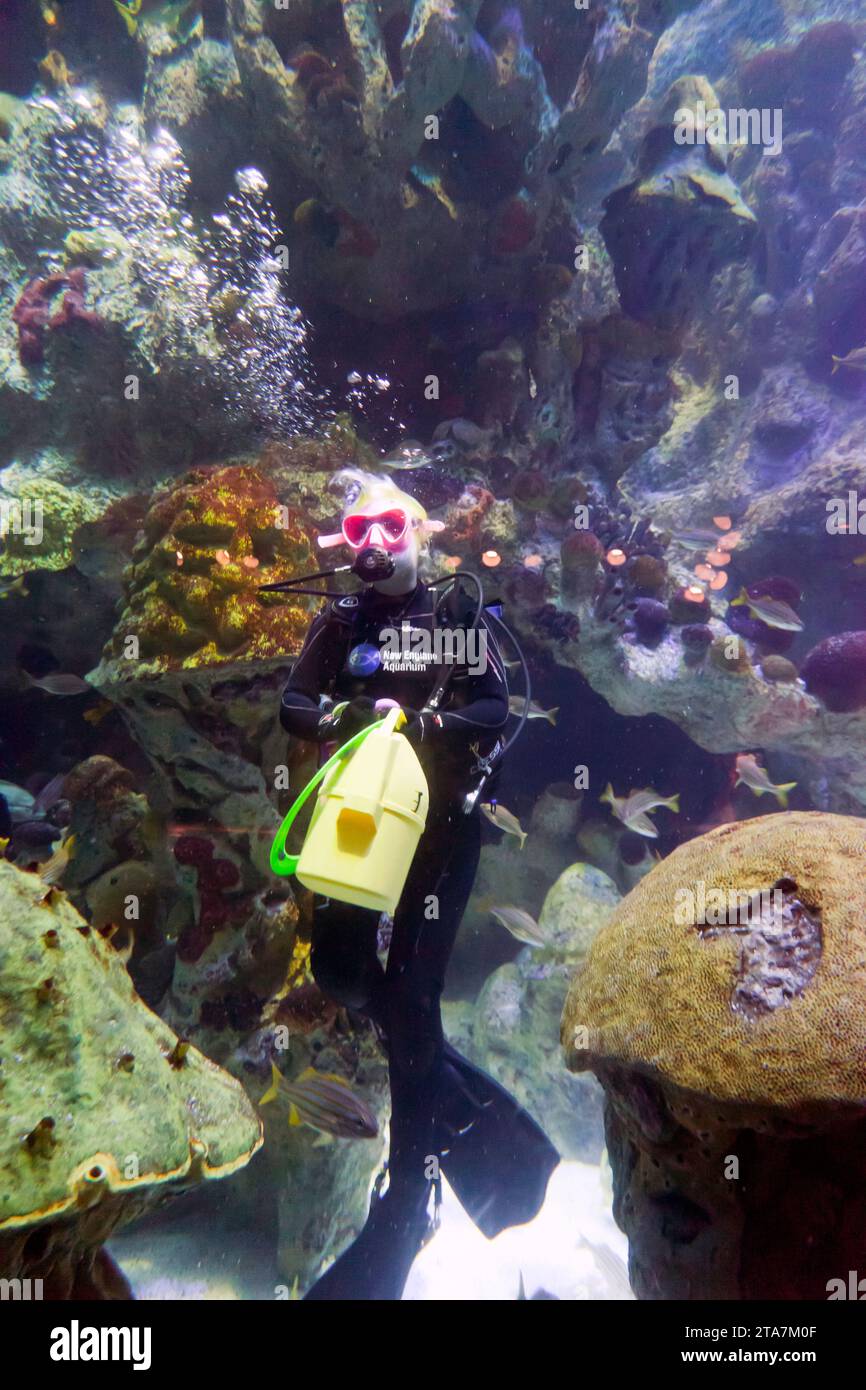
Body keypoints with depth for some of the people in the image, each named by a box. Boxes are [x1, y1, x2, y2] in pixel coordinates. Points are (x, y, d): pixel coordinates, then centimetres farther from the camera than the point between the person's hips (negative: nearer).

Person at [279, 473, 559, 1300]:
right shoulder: (340, 620, 9)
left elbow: (495, 707, -5)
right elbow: (292, 704, 3)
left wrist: (427, 723, -21)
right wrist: (336, 715, -18)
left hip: (442, 815, -4)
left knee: (411, 985, -2)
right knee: (338, 962, -1)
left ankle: (406, 1201, 15)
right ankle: (463, 1108, 23)